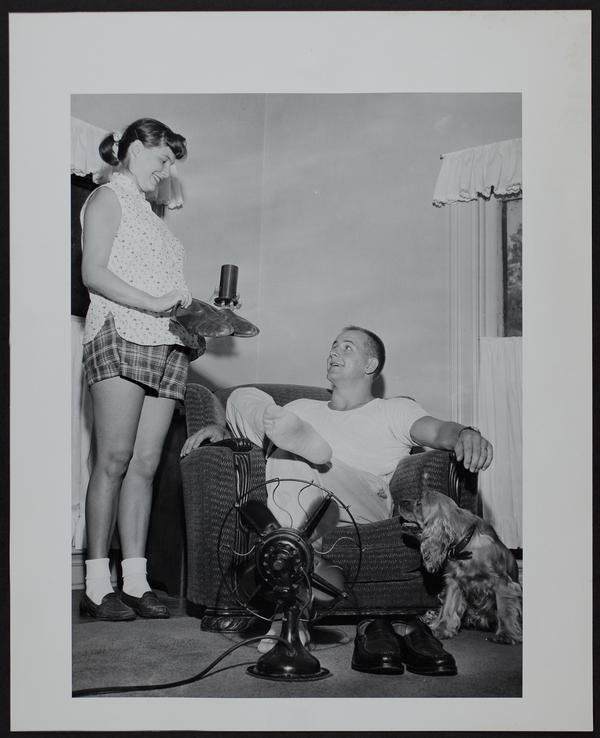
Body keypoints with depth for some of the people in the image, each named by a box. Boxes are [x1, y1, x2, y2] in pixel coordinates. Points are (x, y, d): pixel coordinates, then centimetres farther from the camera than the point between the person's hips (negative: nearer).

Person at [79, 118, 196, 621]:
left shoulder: (147, 211, 28)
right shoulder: (108, 198, 6)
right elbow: (93, 273, -8)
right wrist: (153, 303, -16)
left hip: (165, 345, 7)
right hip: (121, 336, -7)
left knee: (146, 463, 1)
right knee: (115, 459, -10)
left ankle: (136, 583, 1)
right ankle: (97, 585, -6)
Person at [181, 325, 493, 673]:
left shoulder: (394, 411, 24)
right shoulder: (302, 409, 37)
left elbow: (437, 429, 3)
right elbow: (253, 428, 30)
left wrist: (465, 433, -21)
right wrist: (222, 428, 5)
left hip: (362, 508, -3)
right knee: (245, 396, -10)